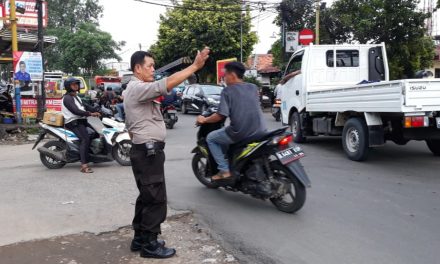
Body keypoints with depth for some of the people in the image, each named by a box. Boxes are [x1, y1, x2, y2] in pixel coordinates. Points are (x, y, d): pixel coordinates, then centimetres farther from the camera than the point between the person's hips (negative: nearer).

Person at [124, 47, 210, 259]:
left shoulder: (135, 89, 20)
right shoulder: (138, 88, -15)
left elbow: (130, 126, 25)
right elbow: (168, 83, -30)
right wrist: (195, 66, -29)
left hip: (145, 150, 11)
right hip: (148, 151, -11)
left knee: (147, 197, 16)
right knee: (156, 199, -5)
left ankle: (140, 238, 25)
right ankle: (149, 245, 3)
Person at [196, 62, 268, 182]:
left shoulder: (227, 91, -3)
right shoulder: (253, 87, 14)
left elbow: (221, 115, -11)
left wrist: (204, 120, 6)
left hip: (240, 133, -7)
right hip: (260, 132, 7)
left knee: (210, 138, 16)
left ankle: (224, 170, 8)